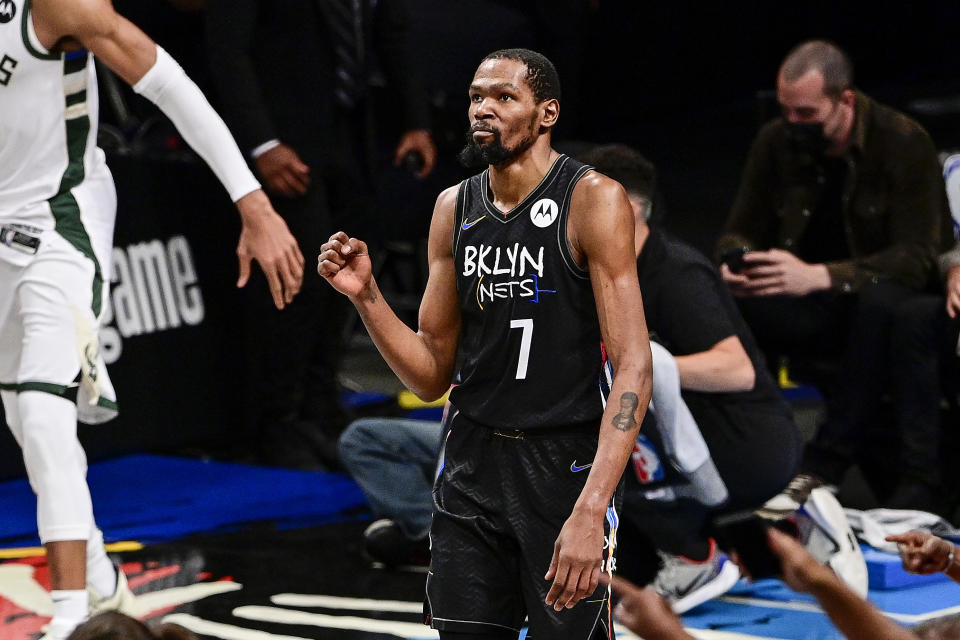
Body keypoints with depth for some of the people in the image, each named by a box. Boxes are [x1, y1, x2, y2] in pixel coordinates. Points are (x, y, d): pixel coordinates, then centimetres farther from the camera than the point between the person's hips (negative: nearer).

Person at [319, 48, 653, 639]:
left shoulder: (593, 199, -11)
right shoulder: (455, 208, 7)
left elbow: (633, 368, -18)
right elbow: (431, 376, 12)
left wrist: (590, 511, -28)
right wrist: (366, 296, -6)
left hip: (564, 464, -5)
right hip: (471, 463, 5)